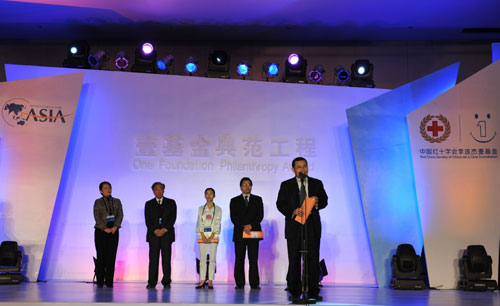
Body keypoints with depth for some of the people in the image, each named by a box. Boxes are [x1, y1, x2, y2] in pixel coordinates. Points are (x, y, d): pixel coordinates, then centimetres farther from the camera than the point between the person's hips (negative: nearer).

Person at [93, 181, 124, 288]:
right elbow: (97, 217, -4)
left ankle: (109, 281, 1)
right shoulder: (98, 202, 5)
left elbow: (120, 215, 4)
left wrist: (115, 227, -11)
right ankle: (100, 281, 2)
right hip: (101, 231, -2)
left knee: (111, 256, -2)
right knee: (101, 256, -3)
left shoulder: (117, 201, 12)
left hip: (113, 231, 2)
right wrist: (105, 228, -14)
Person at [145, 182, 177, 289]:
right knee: (153, 259, -3)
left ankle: (166, 282, 2)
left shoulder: (171, 203, 11)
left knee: (166, 259, -2)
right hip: (153, 234, 0)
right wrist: (155, 230, -11)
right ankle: (152, 282, 0)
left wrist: (165, 229, -10)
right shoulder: (149, 204, 12)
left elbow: (173, 218, 2)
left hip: (167, 233, 0)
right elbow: (147, 220, 4)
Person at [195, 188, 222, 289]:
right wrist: (203, 235, -10)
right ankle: (202, 281, 3)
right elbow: (199, 222, 3)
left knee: (212, 258, -2)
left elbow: (217, 224, -2)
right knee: (202, 258, 0)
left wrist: (212, 236, -13)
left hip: (213, 235, -1)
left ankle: (210, 281, 2)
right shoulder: (201, 209, 10)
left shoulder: (218, 209, 5)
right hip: (202, 235, 1)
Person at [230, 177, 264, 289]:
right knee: (239, 259, -1)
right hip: (239, 233, 0)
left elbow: (260, 215, 4)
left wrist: (251, 225, -10)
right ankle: (240, 283, 4)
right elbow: (233, 217, 2)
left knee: (253, 259, -4)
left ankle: (254, 284, -2)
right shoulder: (234, 201, 12)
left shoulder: (258, 199, 14)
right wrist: (243, 227, -12)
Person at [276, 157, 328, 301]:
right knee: (294, 260, 2)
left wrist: (317, 202, -14)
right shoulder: (286, 185, 8)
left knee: (313, 259, 0)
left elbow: (325, 201, 9)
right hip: (294, 227, -1)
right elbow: (280, 204, 1)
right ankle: (295, 291, 10)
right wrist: (292, 211, -17)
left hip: (312, 227, 1)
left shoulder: (317, 183, 12)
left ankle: (313, 291, 7)